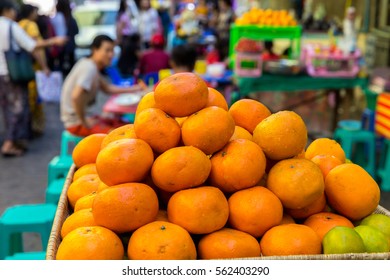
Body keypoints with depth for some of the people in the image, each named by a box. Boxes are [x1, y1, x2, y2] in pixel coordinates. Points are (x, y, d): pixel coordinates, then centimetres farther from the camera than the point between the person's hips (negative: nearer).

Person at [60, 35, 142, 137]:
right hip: (76, 123, -10)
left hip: (83, 117, 10)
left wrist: (134, 89, 15)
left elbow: (107, 88, 21)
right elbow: (76, 97, -33)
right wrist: (85, 122, -21)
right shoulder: (89, 68, -21)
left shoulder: (91, 65, 9)